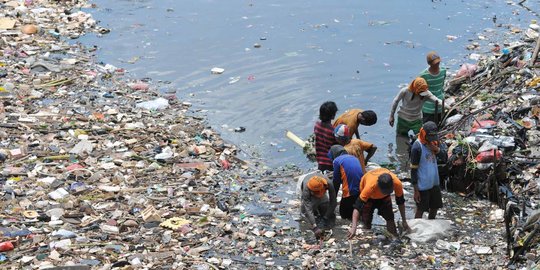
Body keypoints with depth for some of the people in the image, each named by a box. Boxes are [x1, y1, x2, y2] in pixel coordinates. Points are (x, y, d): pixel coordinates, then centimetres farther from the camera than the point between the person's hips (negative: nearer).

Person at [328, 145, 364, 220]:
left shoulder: (337, 161, 1)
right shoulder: (354, 158, 20)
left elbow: (336, 181, 2)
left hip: (349, 192, -6)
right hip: (361, 192, 6)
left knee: (344, 215, 4)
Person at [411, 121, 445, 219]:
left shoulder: (433, 142, 0)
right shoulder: (417, 147, -20)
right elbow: (413, 170, -17)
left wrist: (437, 149, -17)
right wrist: (416, 190, -17)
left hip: (434, 182, 7)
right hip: (423, 185, -7)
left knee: (435, 207, 18)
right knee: (420, 210, 4)